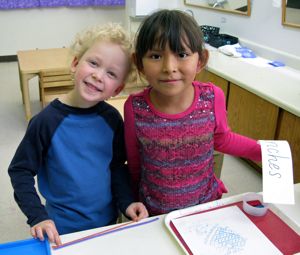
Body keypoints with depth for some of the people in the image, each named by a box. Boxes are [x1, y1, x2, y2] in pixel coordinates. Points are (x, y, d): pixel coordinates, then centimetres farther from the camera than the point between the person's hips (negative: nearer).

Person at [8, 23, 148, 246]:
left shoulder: (112, 119, -11)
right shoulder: (48, 120, -20)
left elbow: (118, 166, 2)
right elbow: (20, 171, -11)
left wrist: (126, 201, -11)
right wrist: (38, 216, -19)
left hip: (108, 222, 3)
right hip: (62, 230, -3)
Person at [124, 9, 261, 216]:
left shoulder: (213, 97, -20)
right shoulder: (135, 108, -23)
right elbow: (133, 163, -7)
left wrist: (261, 150, -9)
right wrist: (136, 203, 5)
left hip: (206, 205, 2)